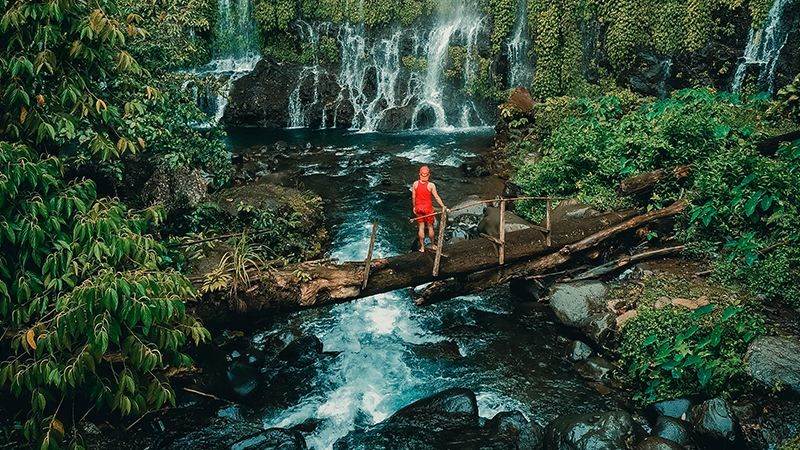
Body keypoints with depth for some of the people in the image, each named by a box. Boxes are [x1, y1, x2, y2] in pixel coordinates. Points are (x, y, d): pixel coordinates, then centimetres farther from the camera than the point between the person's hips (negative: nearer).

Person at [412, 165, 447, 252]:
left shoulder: (415, 184, -6)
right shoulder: (431, 185, -14)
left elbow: (413, 197, 0)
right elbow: (437, 197, -15)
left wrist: (414, 207, 12)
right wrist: (443, 206, -9)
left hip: (418, 208, 2)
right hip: (428, 208, -2)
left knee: (421, 227, 10)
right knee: (430, 227, 13)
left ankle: (422, 247, 14)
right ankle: (432, 245, 26)